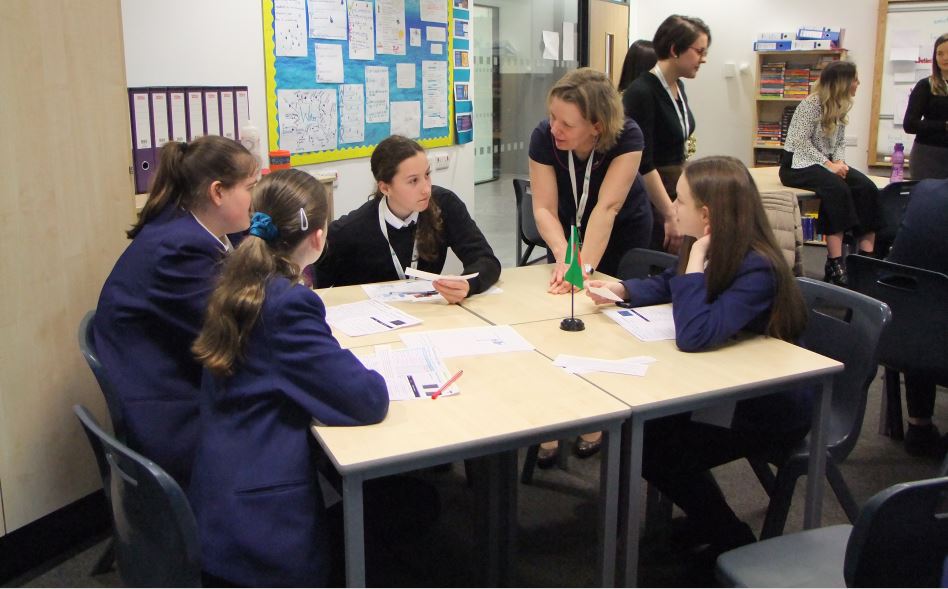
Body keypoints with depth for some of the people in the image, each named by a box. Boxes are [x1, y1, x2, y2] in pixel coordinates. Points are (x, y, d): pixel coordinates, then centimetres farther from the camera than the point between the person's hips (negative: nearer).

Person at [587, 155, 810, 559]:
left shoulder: (757, 270, -30)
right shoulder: (715, 251, -4)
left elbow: (693, 336, -40)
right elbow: (666, 286, 15)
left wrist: (696, 261, -33)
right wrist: (620, 289, -2)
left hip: (772, 410, -8)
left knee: (655, 449, -9)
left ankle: (737, 549, 10)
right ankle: (704, 525, 20)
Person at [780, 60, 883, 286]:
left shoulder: (841, 107, 10)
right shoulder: (811, 104, -13)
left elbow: (840, 142, 13)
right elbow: (802, 142, -18)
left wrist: (839, 161, -8)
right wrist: (829, 165, -23)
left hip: (826, 162, 8)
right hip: (798, 164, -8)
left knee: (866, 187, -18)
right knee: (837, 188, -34)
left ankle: (867, 255, -18)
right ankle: (834, 263, -36)